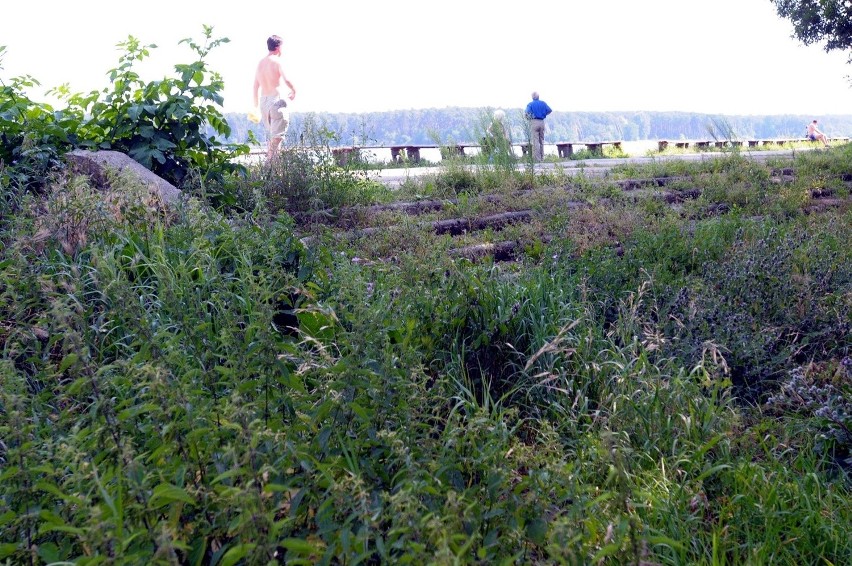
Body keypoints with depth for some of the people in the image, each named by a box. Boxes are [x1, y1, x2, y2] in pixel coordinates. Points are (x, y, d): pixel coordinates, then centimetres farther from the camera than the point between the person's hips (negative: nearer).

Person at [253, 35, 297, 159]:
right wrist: (293, 91, 2)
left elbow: (255, 88, 15)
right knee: (277, 135, -3)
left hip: (263, 100, 7)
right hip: (276, 99, -7)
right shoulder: (277, 61, -7)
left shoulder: (260, 63, 12)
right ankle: (271, 159, -8)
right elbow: (286, 80, -18)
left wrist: (256, 106, 22)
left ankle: (269, 157, 18)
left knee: (271, 134, 19)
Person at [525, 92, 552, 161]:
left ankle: (537, 158, -8)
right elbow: (549, 110, 5)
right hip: (542, 122, 4)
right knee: (541, 140, 13)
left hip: (534, 122, -4)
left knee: (535, 141, -4)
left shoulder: (530, 104, -2)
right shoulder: (543, 103, 10)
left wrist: (528, 118, 4)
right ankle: (542, 157, 16)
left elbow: (527, 113, -16)